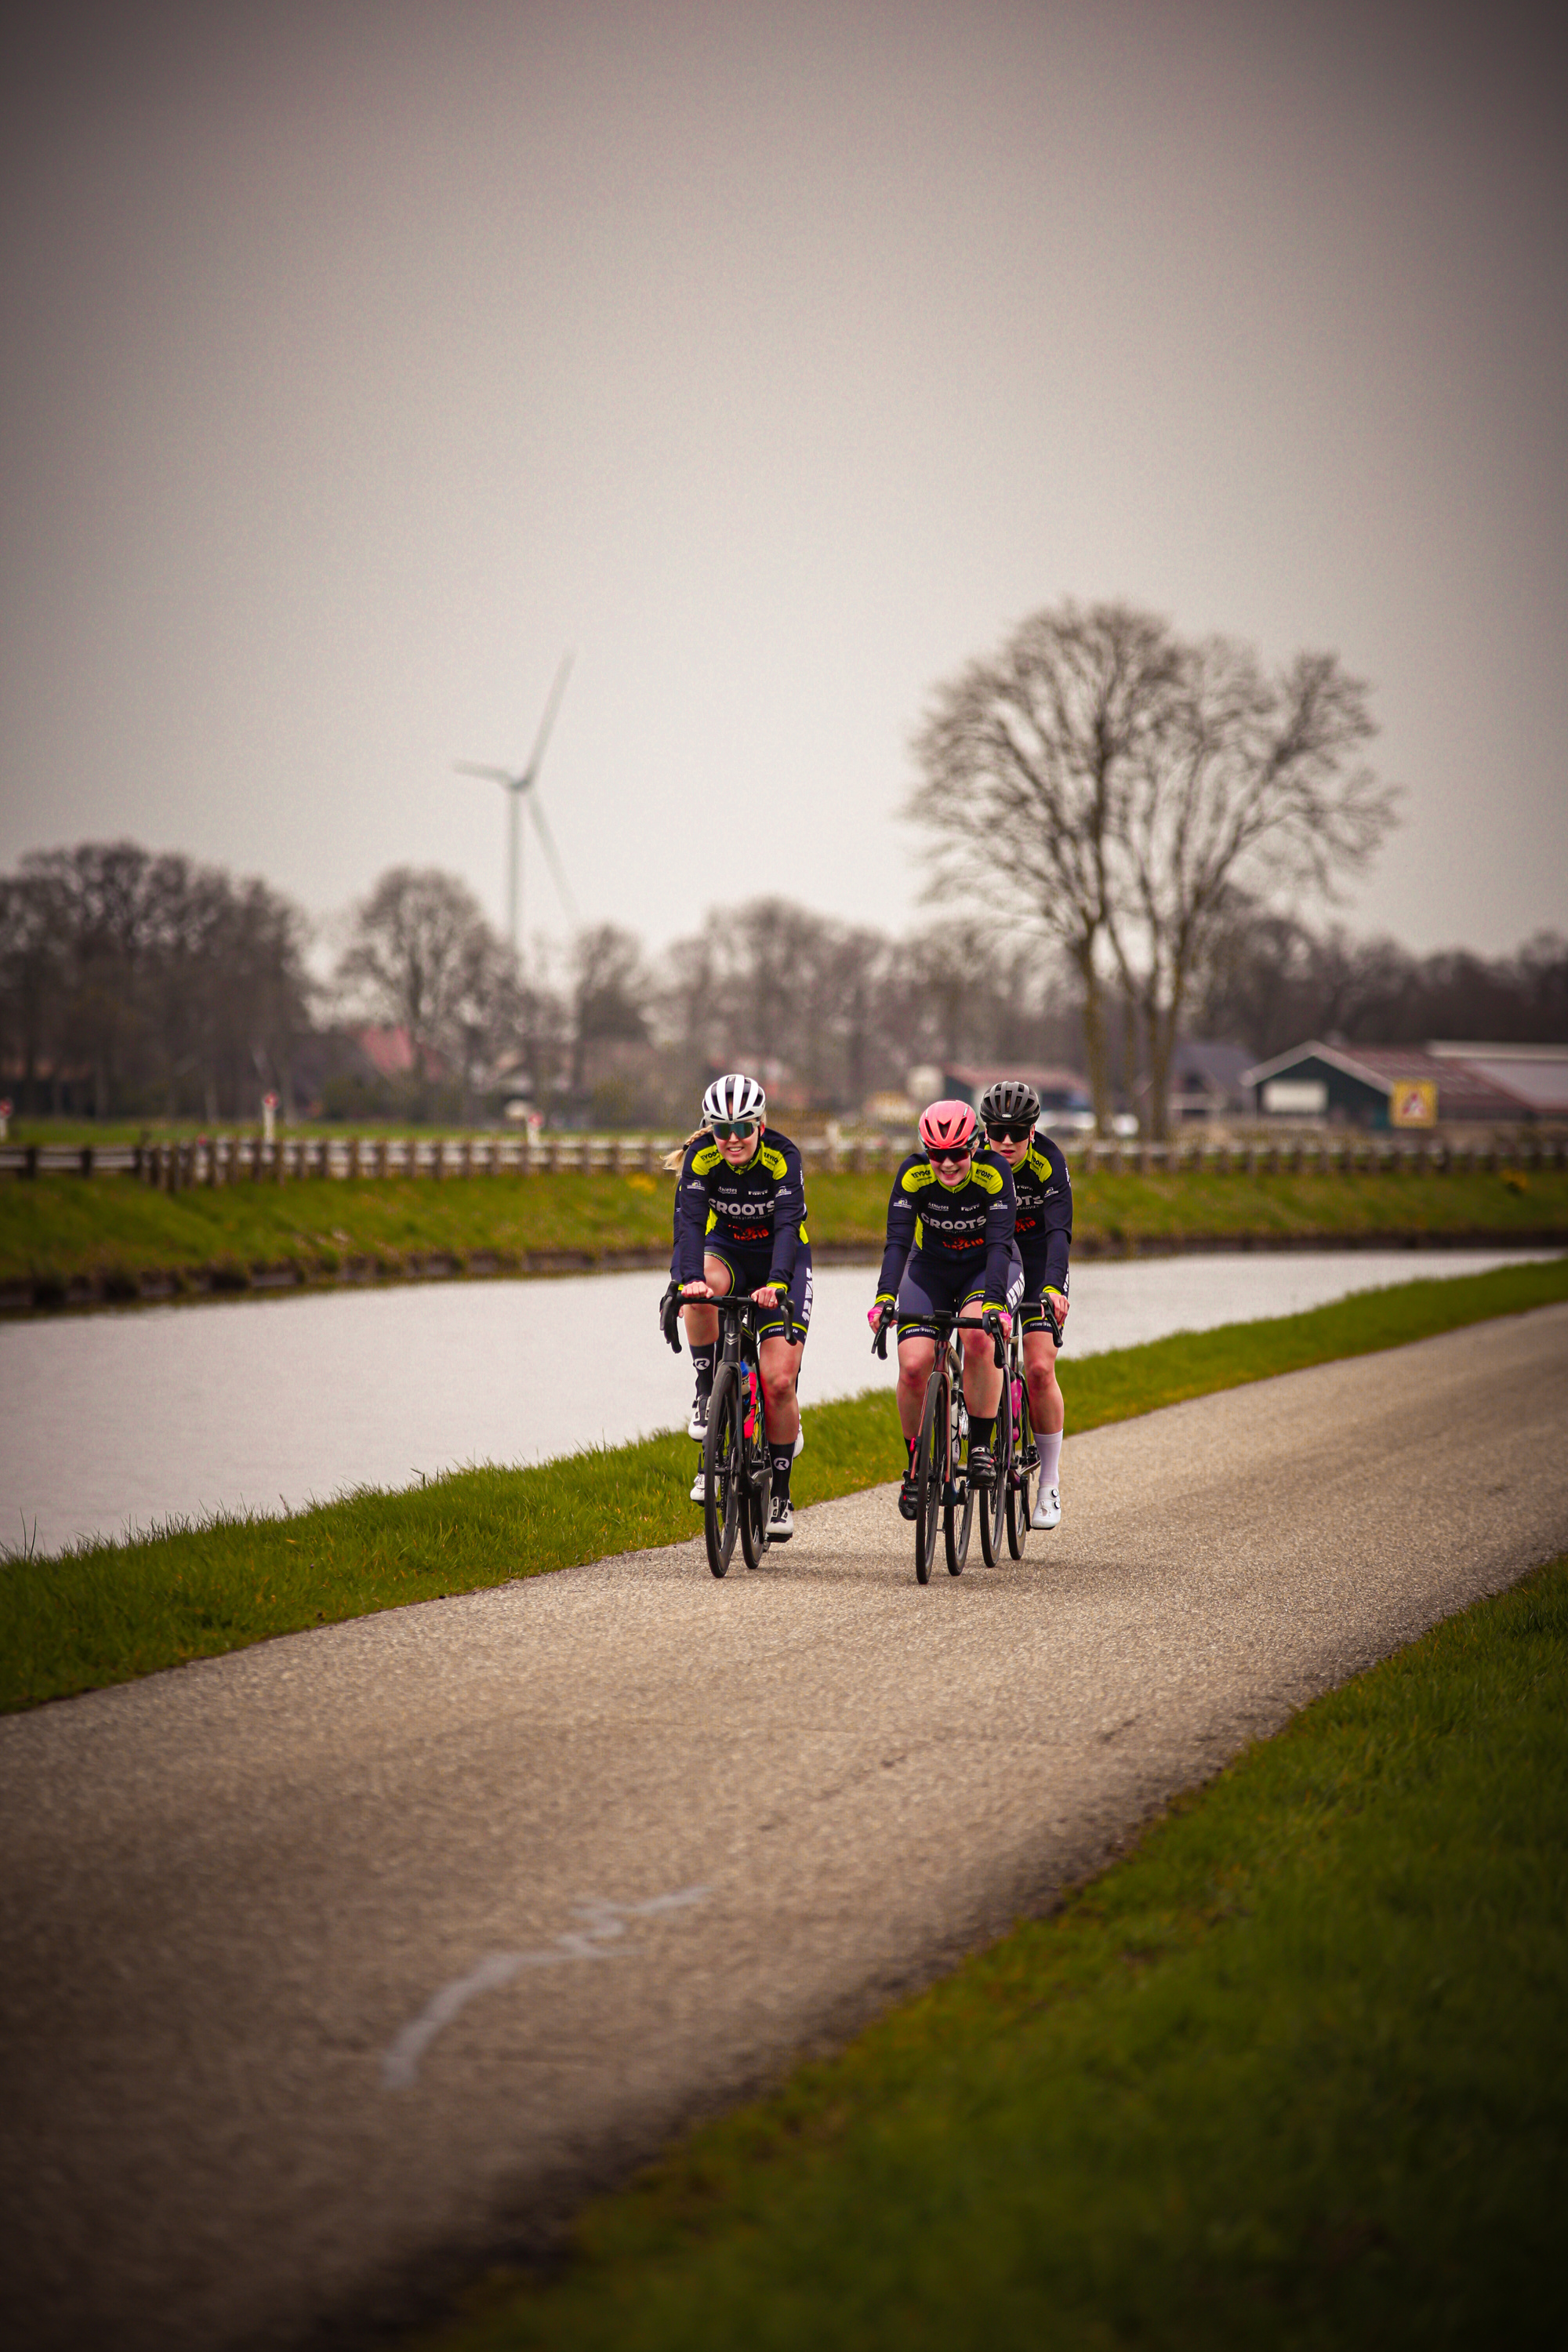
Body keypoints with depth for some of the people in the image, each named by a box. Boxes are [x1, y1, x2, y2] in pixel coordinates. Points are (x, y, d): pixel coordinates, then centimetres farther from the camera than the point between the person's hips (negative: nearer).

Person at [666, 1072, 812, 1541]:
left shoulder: (782, 1156, -26)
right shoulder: (701, 1157, -21)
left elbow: (788, 1224, -37)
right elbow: (689, 1220, -33)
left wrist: (777, 1283, -54)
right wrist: (689, 1278, -51)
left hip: (781, 1257, -2)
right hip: (726, 1249, 2)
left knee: (779, 1381, -12)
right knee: (700, 1293, -37)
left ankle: (779, 1494, 3)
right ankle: (709, 1395, -19)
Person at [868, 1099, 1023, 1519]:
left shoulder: (995, 1173, -26)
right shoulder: (914, 1174, -22)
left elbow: (999, 1244, -33)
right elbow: (897, 1243, -27)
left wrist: (995, 1303, -47)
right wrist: (884, 1298, -43)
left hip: (987, 1269, -2)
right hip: (931, 1269, 2)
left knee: (978, 1336, -34)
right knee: (914, 1365, -19)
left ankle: (981, 1447, -20)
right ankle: (916, 1467, 3)